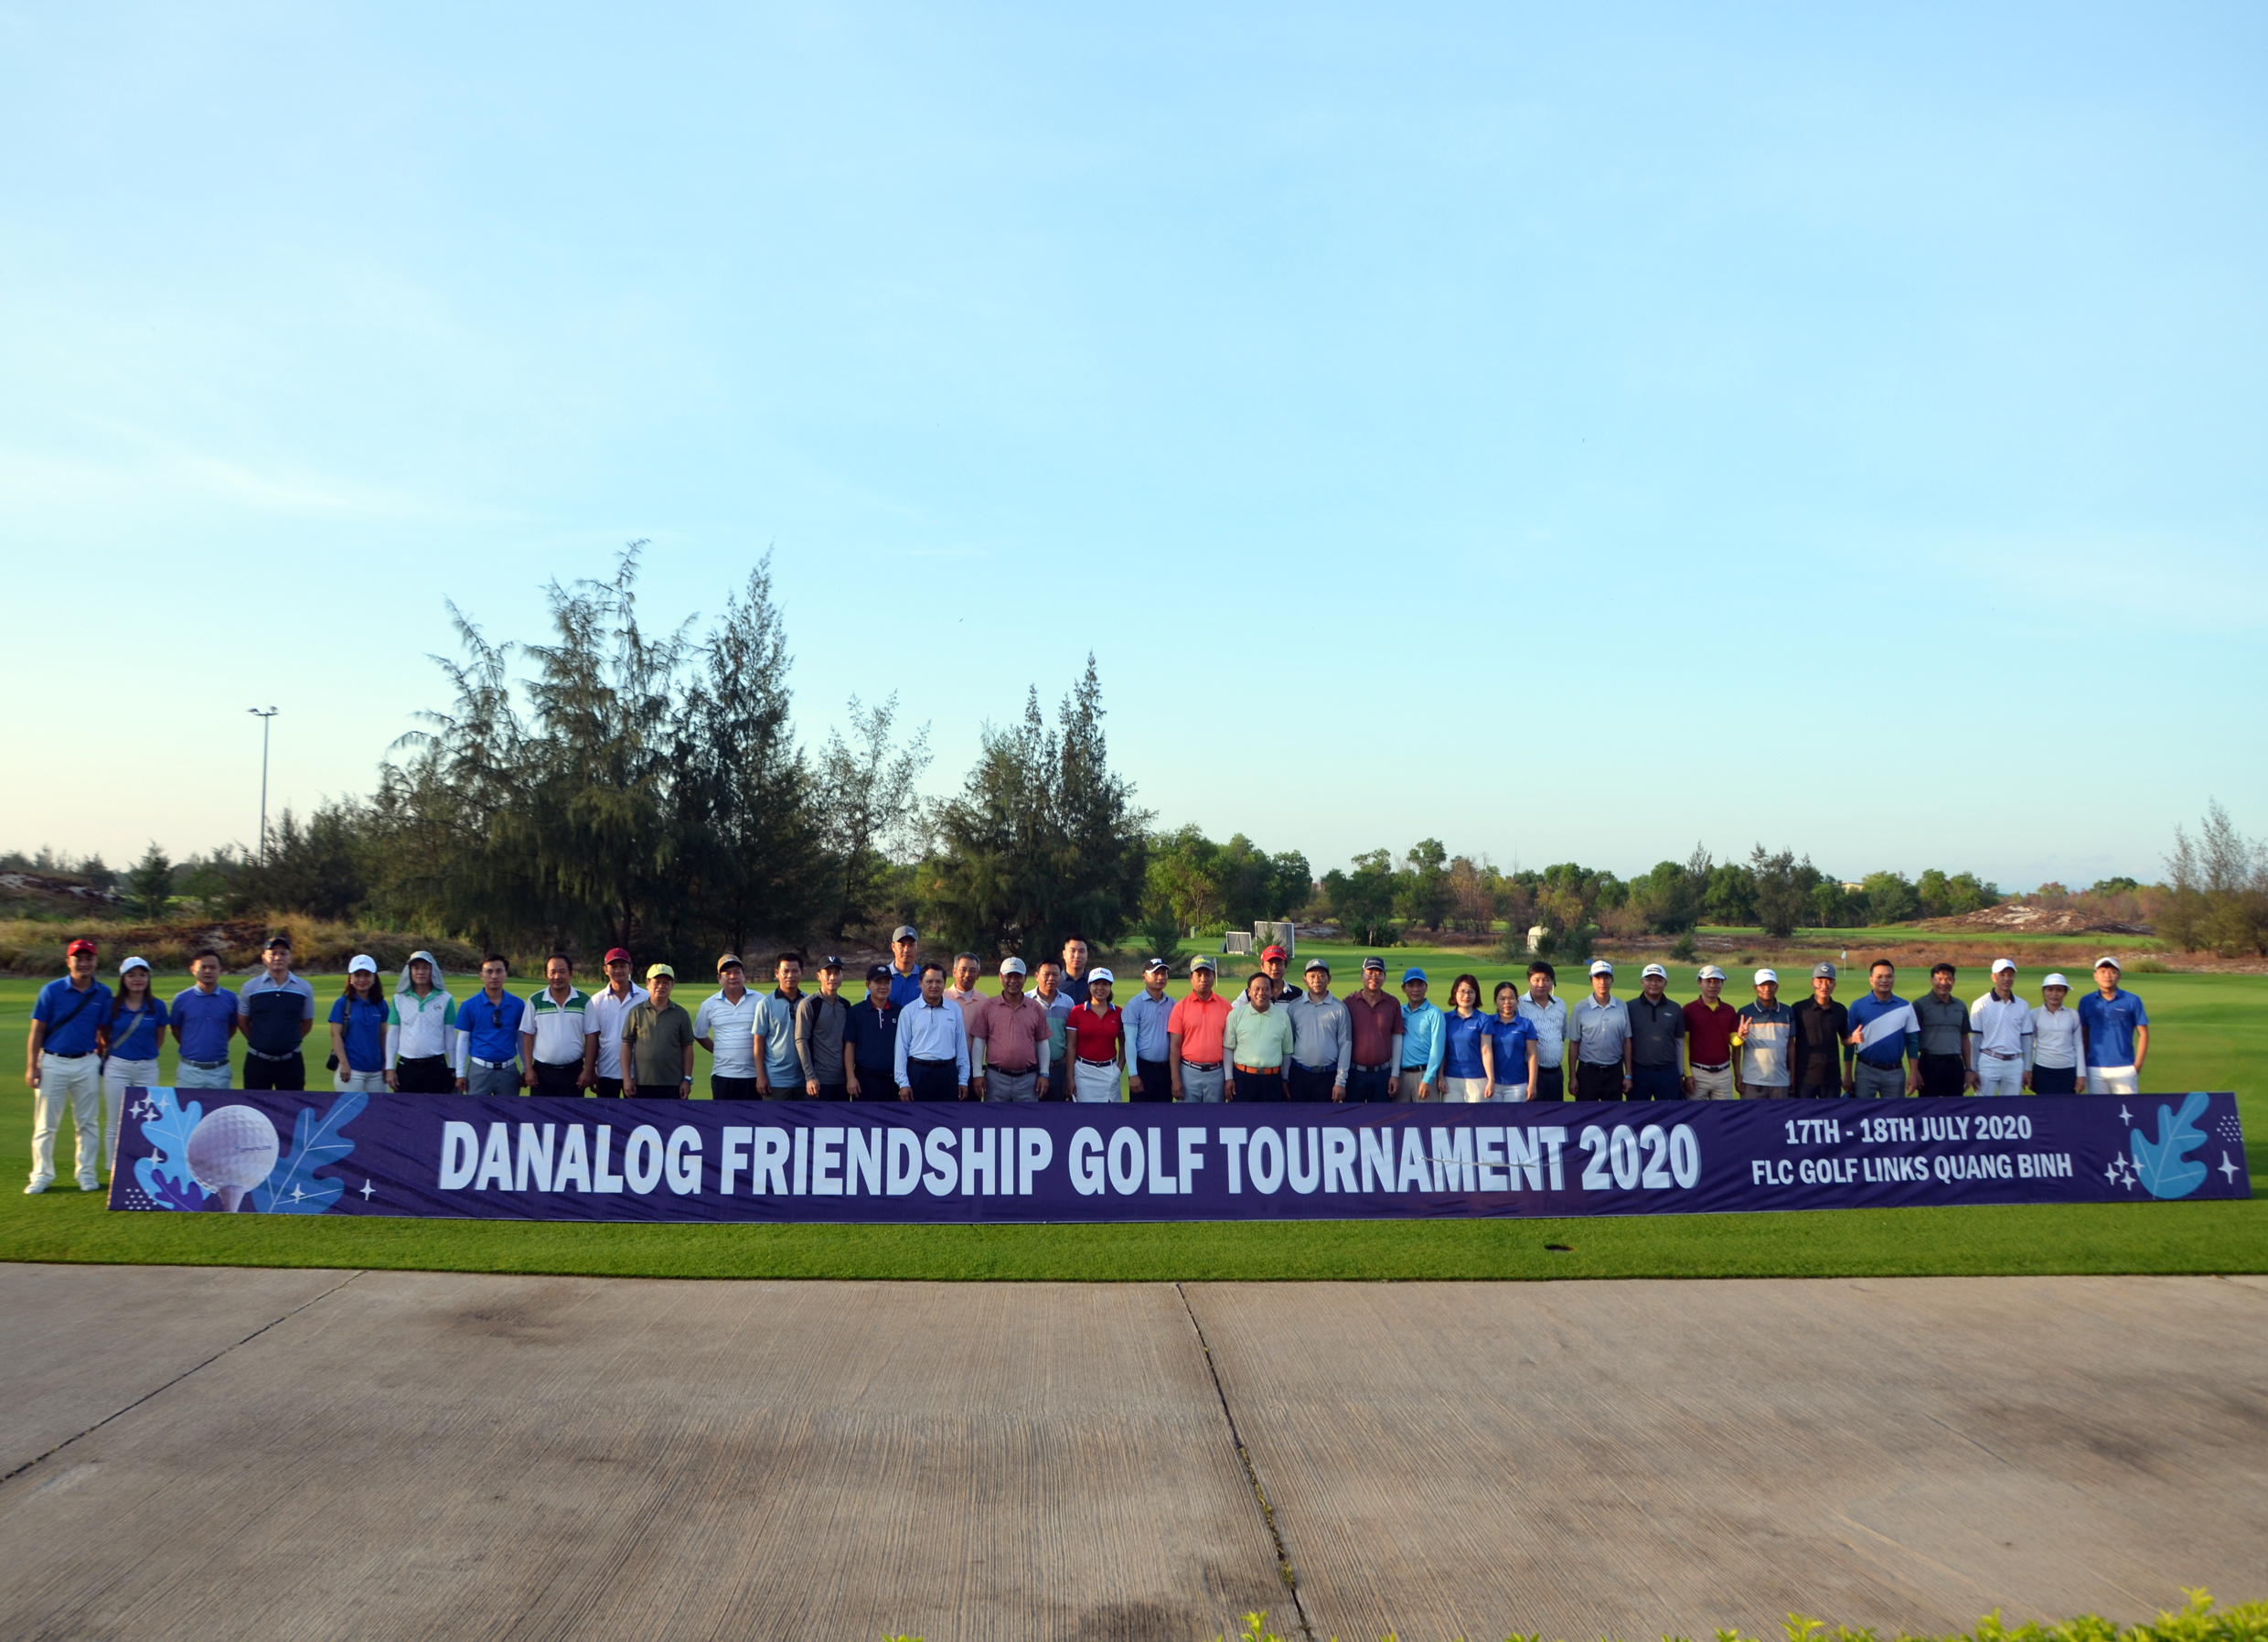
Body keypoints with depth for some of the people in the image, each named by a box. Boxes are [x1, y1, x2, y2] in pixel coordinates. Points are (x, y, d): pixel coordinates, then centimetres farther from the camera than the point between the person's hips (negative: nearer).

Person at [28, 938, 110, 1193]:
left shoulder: (103, 994, 3)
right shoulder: (51, 991, -3)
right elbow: (37, 1031, -1)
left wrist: (103, 1060, 6)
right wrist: (32, 1066, -5)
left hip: (87, 1064, 2)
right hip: (53, 1063, -1)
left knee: (88, 1123, 6)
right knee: (46, 1124, 4)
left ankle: (87, 1174, 14)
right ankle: (42, 1175, 13)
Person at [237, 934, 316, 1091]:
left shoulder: (304, 989, 1)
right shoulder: (250, 987, 0)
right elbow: (242, 1021, 9)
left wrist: (290, 1041, 8)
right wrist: (260, 1042, 9)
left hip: (291, 1062, 0)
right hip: (257, 1061, 0)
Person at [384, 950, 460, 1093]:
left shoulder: (445, 999, -1)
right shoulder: (399, 999, 2)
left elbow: (450, 1036, 3)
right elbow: (392, 1035, 5)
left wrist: (453, 1068, 4)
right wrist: (390, 1068, 2)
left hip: (436, 1066, -1)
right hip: (406, 1066, 1)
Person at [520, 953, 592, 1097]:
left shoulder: (584, 1000, -1)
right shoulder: (535, 1001, 0)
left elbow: (590, 1036, 1)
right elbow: (528, 1036, 3)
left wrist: (587, 1070, -4)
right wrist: (528, 1069, -3)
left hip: (573, 1071, -1)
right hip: (542, 1071, 1)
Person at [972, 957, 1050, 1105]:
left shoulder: (1036, 1008, 8)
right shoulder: (987, 1007, 4)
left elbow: (1042, 1043, 10)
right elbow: (979, 1041, 2)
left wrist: (1044, 1074, 5)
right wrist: (977, 1074, -3)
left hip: (1027, 1079, 1)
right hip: (996, 1077, -1)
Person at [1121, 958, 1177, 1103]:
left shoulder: (1172, 1004, 8)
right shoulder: (1135, 1004, -6)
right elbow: (1130, 1041, -9)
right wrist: (1133, 1074, -15)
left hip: (1166, 1069, 5)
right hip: (1143, 1068, -5)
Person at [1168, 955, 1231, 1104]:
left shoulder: (1224, 1005, 4)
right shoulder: (1180, 1007, 0)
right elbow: (1174, 1046, -1)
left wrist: (1230, 1077, 1)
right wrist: (1175, 1079, -7)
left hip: (1216, 1074, 1)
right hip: (1189, 1073, -1)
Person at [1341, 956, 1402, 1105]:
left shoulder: (1393, 1004, 2)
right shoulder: (1349, 1003, -3)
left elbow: (1397, 1039, 5)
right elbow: (1344, 1040, -1)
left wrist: (1395, 1074, 1)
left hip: (1382, 1074, 1)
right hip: (1354, 1073, -1)